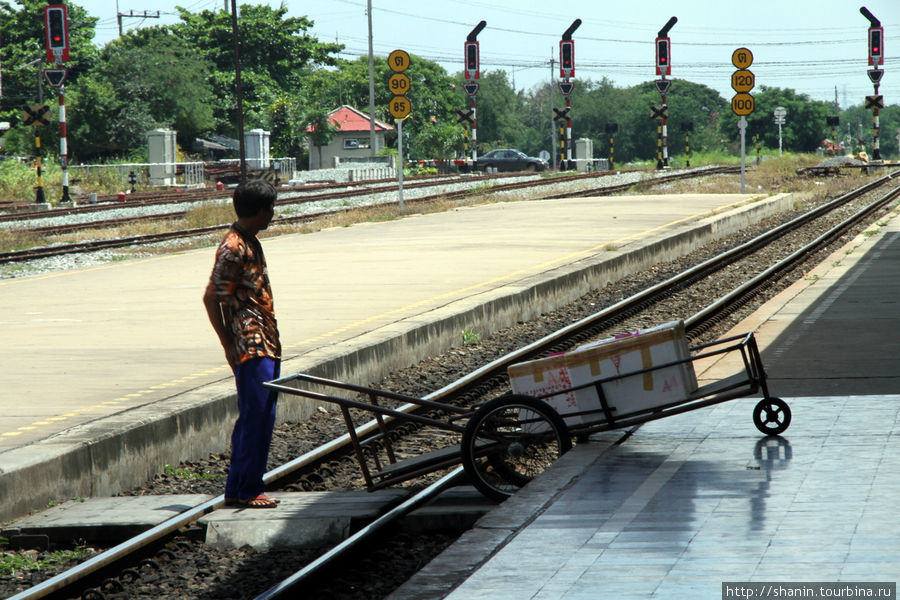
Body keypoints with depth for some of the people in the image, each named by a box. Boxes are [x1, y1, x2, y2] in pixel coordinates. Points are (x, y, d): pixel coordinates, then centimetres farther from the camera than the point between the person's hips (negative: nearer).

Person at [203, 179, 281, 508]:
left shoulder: (250, 243, 16)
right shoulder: (233, 248, -15)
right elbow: (211, 298, -17)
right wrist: (229, 346, -14)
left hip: (266, 346, 10)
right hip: (250, 347, -10)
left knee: (260, 418, 11)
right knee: (255, 417, -8)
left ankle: (241, 488, 16)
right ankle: (243, 490, -3)